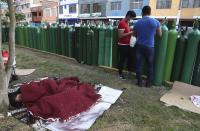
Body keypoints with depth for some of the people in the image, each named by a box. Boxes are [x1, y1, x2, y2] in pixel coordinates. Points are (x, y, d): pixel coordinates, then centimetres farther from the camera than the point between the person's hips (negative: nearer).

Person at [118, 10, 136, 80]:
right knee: (122, 59, 2)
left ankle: (129, 71, 31)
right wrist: (130, 33, -18)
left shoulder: (127, 22, 12)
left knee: (129, 58, 15)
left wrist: (131, 31, 6)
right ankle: (120, 73, 16)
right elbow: (120, 35, -23)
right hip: (122, 45, -9)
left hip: (127, 44, 9)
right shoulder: (122, 23, -17)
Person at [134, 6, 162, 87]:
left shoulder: (137, 23, 0)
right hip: (149, 47, -1)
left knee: (139, 65, 9)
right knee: (150, 66, 12)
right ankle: (148, 83, 20)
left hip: (139, 46, 1)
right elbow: (160, 34, 4)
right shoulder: (155, 22, -6)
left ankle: (139, 82, 17)